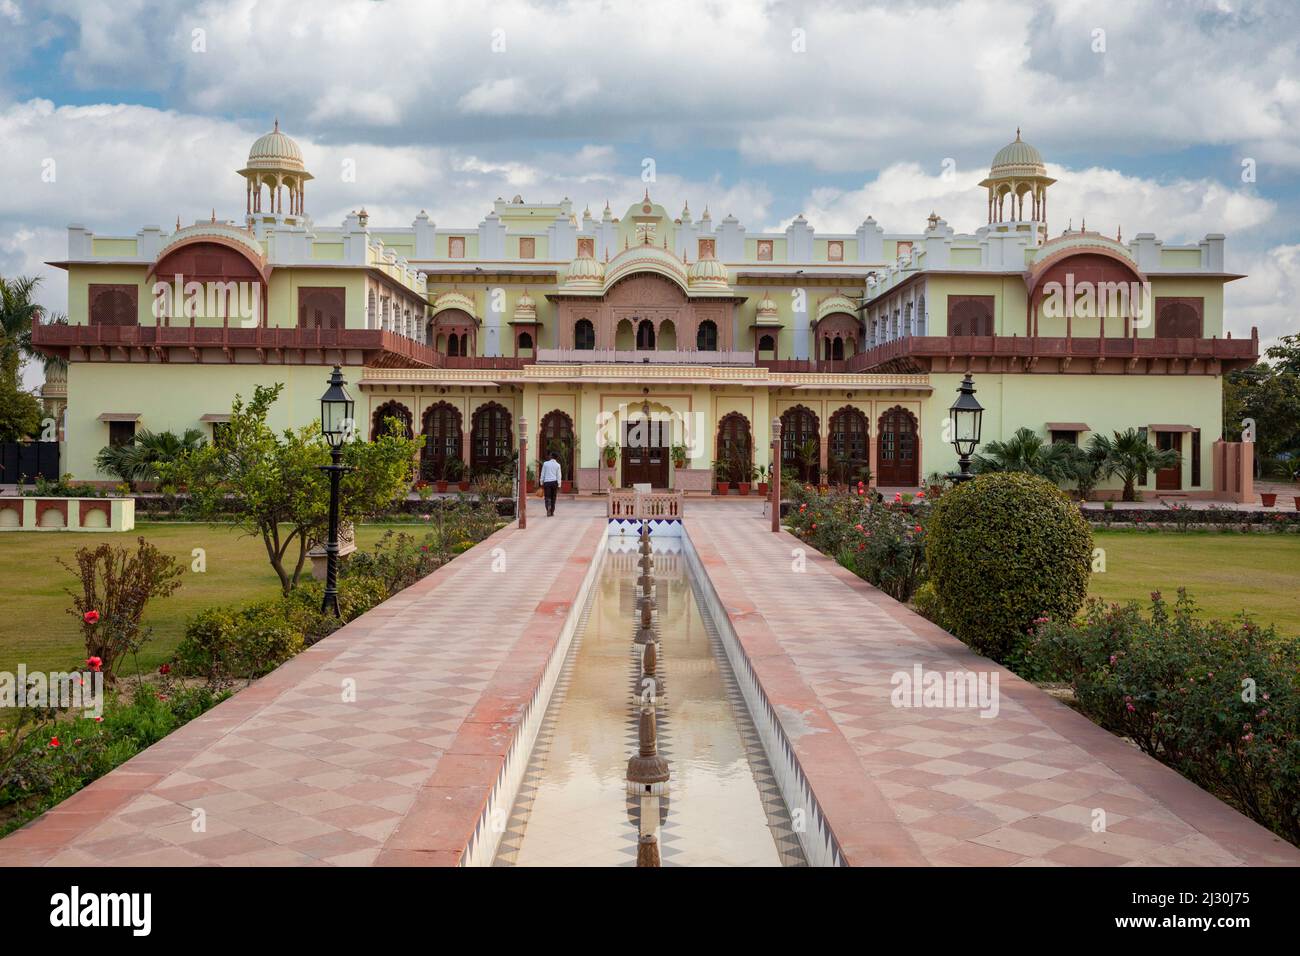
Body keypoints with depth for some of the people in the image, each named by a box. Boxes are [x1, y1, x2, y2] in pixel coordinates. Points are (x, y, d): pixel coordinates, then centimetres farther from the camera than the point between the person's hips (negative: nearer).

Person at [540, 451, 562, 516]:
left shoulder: (545, 463, 4)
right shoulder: (557, 465, 3)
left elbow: (542, 474, 4)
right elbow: (558, 476, 1)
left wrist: (542, 483, 10)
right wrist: (559, 485, 3)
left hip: (546, 482, -1)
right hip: (554, 482, 1)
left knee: (547, 497, -1)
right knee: (553, 498, 10)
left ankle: (548, 507, -29)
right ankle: (552, 512, 12)